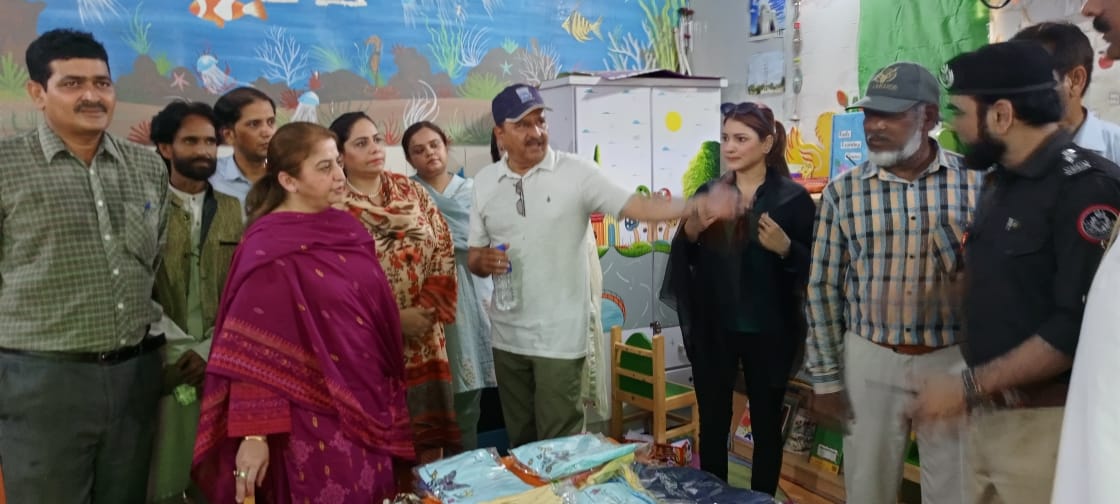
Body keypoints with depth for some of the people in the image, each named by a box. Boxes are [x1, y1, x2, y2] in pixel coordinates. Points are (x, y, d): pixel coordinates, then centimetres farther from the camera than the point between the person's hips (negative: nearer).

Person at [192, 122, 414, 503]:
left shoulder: (345, 229, 5)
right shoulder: (270, 251, -15)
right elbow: (250, 354, -17)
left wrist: (388, 403, 14)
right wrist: (253, 434, -19)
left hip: (367, 410, 7)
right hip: (316, 419, -6)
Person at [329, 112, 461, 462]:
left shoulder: (411, 191, 7)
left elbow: (444, 249, 5)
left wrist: (430, 308, -8)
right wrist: (393, 319, -12)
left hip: (423, 336, 4)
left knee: (429, 423, 10)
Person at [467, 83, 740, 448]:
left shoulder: (576, 173, -9)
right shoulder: (484, 182, 3)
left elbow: (636, 207, -17)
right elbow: (473, 258, 8)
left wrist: (698, 206, -32)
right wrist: (484, 261, -16)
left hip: (560, 337, -4)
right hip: (507, 336, 4)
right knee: (520, 442, 19)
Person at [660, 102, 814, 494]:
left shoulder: (793, 197, -5)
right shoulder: (707, 192, 4)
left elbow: (814, 267, -4)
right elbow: (685, 261, 10)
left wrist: (786, 248, -23)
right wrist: (689, 233, -10)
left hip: (767, 332, -2)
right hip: (712, 330, 3)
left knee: (766, 425, 12)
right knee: (712, 424, 12)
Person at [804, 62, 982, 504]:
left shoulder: (976, 183, -5)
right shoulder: (843, 192, -4)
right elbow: (824, 289, -1)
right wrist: (825, 378, -1)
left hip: (954, 361, 0)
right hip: (870, 360, 1)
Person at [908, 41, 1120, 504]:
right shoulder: (1000, 182, 12)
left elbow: (1079, 327, -22)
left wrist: (969, 385, -18)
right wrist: (975, 390, 8)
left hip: (1042, 422, -7)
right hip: (985, 413, 7)